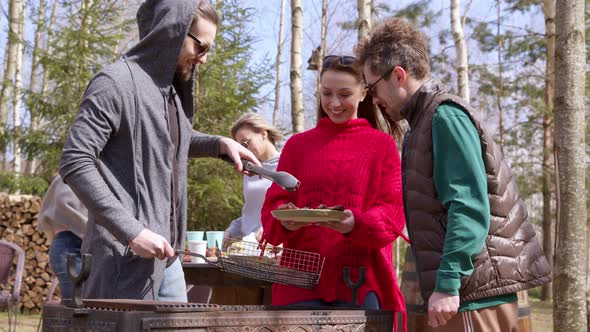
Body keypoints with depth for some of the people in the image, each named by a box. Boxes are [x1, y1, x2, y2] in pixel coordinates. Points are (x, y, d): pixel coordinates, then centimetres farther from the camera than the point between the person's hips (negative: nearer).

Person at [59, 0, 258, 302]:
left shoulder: (171, 89, 14)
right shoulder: (116, 82, -13)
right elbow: (75, 164, -19)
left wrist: (219, 144, 13)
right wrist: (132, 232, -22)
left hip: (165, 254, 9)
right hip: (123, 255, -9)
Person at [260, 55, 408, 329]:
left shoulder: (382, 145, 7)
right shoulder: (297, 144, 13)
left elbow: (392, 214, -1)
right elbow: (272, 207, 8)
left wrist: (356, 223, -22)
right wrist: (285, 219, -16)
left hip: (361, 280, -1)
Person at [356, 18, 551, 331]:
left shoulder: (444, 116, -11)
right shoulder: (427, 120, 18)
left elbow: (469, 207, -20)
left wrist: (447, 283, -24)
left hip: (473, 294, -9)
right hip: (475, 292, 9)